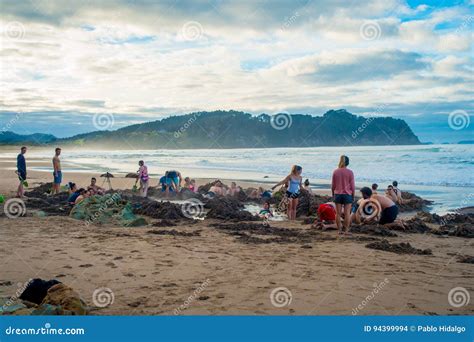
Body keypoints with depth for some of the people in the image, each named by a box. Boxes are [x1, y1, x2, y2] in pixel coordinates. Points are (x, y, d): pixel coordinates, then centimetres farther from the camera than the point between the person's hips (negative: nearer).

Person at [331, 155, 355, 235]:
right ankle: (346, 230, 5)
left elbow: (333, 185, 5)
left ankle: (339, 230, 10)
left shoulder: (335, 172, 0)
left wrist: (333, 194, 17)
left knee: (338, 213, 6)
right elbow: (352, 186, -4)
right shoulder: (350, 172, -7)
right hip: (347, 194, -2)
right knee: (347, 213, 3)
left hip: (337, 194, 2)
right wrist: (353, 196, 7)